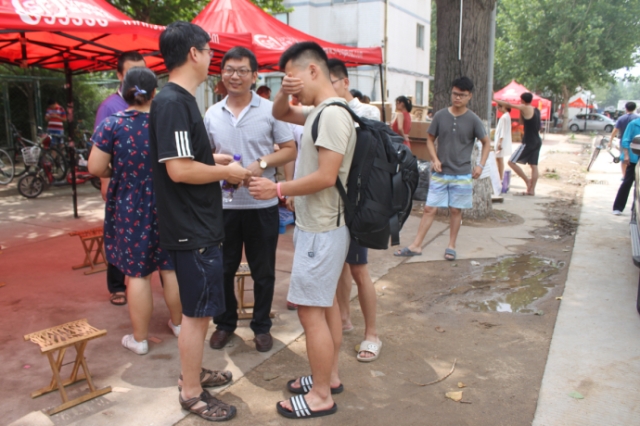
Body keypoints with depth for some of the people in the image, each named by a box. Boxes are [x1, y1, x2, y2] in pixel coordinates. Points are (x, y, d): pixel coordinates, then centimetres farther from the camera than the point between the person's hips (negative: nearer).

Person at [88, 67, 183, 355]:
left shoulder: (111, 124, -9)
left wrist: (120, 171, 9)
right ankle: (177, 323, 32)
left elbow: (96, 168, -11)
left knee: (137, 272, 5)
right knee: (170, 267, 15)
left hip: (130, 207, -2)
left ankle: (139, 339, 16)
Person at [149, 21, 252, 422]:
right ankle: (191, 393, 18)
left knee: (200, 308, 20)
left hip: (200, 224, 10)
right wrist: (226, 172, -14)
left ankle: (194, 371, 36)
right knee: (197, 311, 2)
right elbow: (178, 170, -26)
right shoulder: (172, 103, -19)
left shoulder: (181, 100, 12)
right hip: (192, 229, -10)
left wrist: (218, 159, 10)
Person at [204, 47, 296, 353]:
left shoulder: (269, 110, -2)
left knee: (263, 271, 9)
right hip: (223, 204, 3)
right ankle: (225, 323, 32)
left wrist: (262, 163, -17)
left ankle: (262, 326, 27)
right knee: (223, 268, 13)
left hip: (262, 204, -2)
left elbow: (290, 150, -2)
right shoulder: (212, 114, 7)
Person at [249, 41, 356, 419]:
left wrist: (277, 189, -17)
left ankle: (321, 396, 11)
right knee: (326, 303, 17)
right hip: (322, 225, 10)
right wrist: (284, 92, 3)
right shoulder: (320, 111, 11)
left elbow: (326, 177, -25)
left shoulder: (332, 113, -19)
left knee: (311, 311, -3)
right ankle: (330, 376, 32)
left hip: (322, 229, -10)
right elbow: (280, 113, 25)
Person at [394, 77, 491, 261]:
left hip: (462, 174, -1)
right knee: (429, 208, 1)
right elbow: (430, 139, 8)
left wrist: (481, 165, -5)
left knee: (455, 210, 8)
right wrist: (435, 159, -6)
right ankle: (416, 246, 7)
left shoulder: (473, 120, -4)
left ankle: (451, 246, 22)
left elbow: (486, 143, 6)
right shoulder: (440, 115, -1)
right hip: (440, 173, 1)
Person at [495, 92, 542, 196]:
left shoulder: (525, 108, -11)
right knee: (534, 166, 8)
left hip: (528, 142, -9)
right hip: (537, 141, 9)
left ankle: (527, 180, -2)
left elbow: (509, 105, -8)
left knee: (512, 162, -3)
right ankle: (531, 190, 11)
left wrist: (495, 100, -1)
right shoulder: (536, 110, 12)